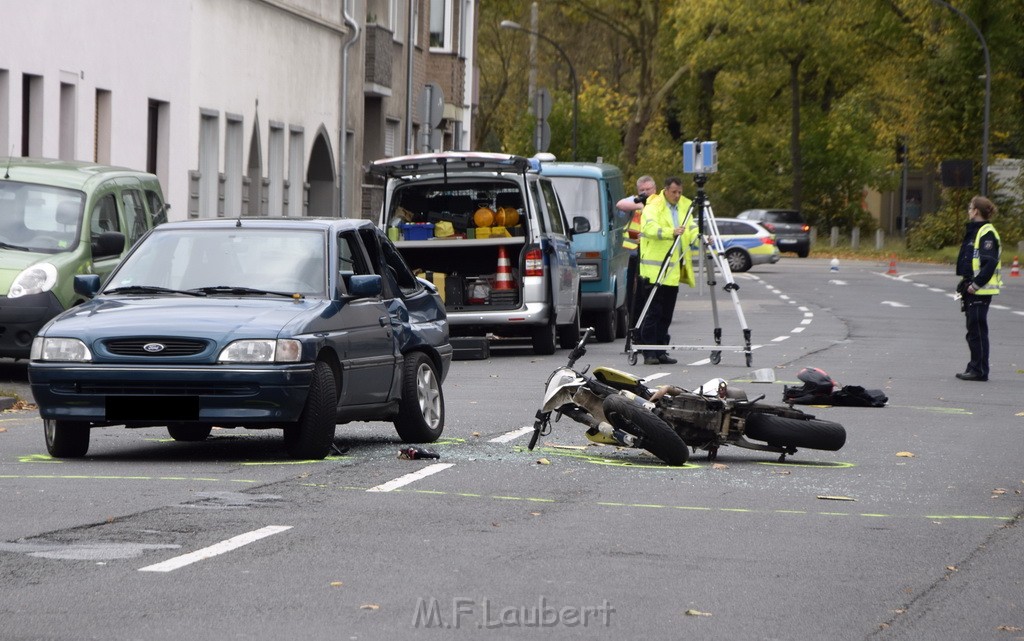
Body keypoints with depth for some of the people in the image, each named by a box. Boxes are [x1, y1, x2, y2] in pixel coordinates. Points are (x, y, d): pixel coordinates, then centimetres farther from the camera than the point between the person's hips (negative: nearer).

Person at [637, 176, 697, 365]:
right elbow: (650, 228, -27)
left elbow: (691, 229, 9)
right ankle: (649, 353, -7)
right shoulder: (653, 207, -9)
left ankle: (661, 351, 15)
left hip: (673, 271, 7)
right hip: (655, 269, -7)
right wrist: (671, 232, -43)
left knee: (666, 314, 10)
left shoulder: (684, 206, 14)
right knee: (653, 312, -9)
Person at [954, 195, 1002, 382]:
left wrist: (976, 284, -22)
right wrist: (966, 283, 15)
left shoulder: (987, 233, -15)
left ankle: (979, 370, -3)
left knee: (977, 330, -7)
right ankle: (975, 367, 21)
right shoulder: (974, 231, 17)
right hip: (972, 288, 10)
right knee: (974, 331, 14)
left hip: (981, 290, -10)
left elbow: (990, 262, -23)